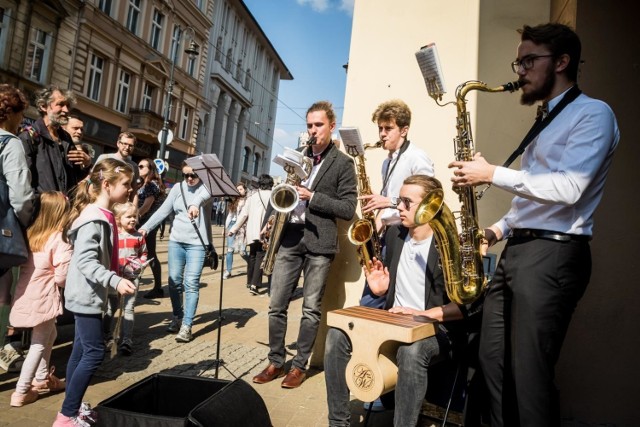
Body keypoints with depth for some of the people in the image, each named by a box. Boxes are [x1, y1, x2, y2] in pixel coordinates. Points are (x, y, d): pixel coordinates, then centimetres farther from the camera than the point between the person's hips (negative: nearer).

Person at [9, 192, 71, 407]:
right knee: (39, 343, 7)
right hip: (44, 297, -8)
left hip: (28, 293, 8)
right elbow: (62, 276, -19)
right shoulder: (59, 241, -17)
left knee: (49, 334, 24)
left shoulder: (31, 234, 3)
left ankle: (42, 378, 36)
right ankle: (21, 391, 13)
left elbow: (24, 264, 10)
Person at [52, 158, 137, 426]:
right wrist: (115, 281, -36)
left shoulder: (104, 216, 10)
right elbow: (85, 261, -28)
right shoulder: (93, 218, -21)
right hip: (85, 296, -10)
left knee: (81, 350, 16)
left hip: (91, 295, 10)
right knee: (94, 353, -5)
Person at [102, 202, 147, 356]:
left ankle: (126, 341, 8)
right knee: (109, 309, 14)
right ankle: (108, 338, 32)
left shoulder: (138, 236, 0)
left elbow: (144, 253, 11)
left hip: (132, 278, 1)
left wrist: (140, 264, -6)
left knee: (128, 309, 3)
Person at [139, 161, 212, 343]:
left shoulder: (206, 187, -4)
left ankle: (186, 326, 1)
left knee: (191, 284, -5)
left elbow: (204, 196, -28)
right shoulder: (178, 187, 9)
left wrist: (196, 204, -51)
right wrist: (145, 227, -7)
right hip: (176, 241, 5)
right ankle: (177, 317, 27)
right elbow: (163, 210, 5)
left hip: (197, 243, -4)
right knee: (174, 281, 9)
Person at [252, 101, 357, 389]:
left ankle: (300, 365, 19)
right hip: (289, 237, 5)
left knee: (311, 309, 4)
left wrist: (312, 197, -15)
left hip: (319, 241, -4)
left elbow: (348, 209, -6)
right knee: (276, 305, 6)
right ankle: (275, 362, 21)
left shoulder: (343, 163, 0)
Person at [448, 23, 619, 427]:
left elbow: (567, 189, -19)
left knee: (529, 374, -4)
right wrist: (499, 229, 10)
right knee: (494, 362, 11)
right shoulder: (547, 121, 24)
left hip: (553, 254, -9)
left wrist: (492, 174, -14)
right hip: (517, 250, 9)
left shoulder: (593, 113, -4)